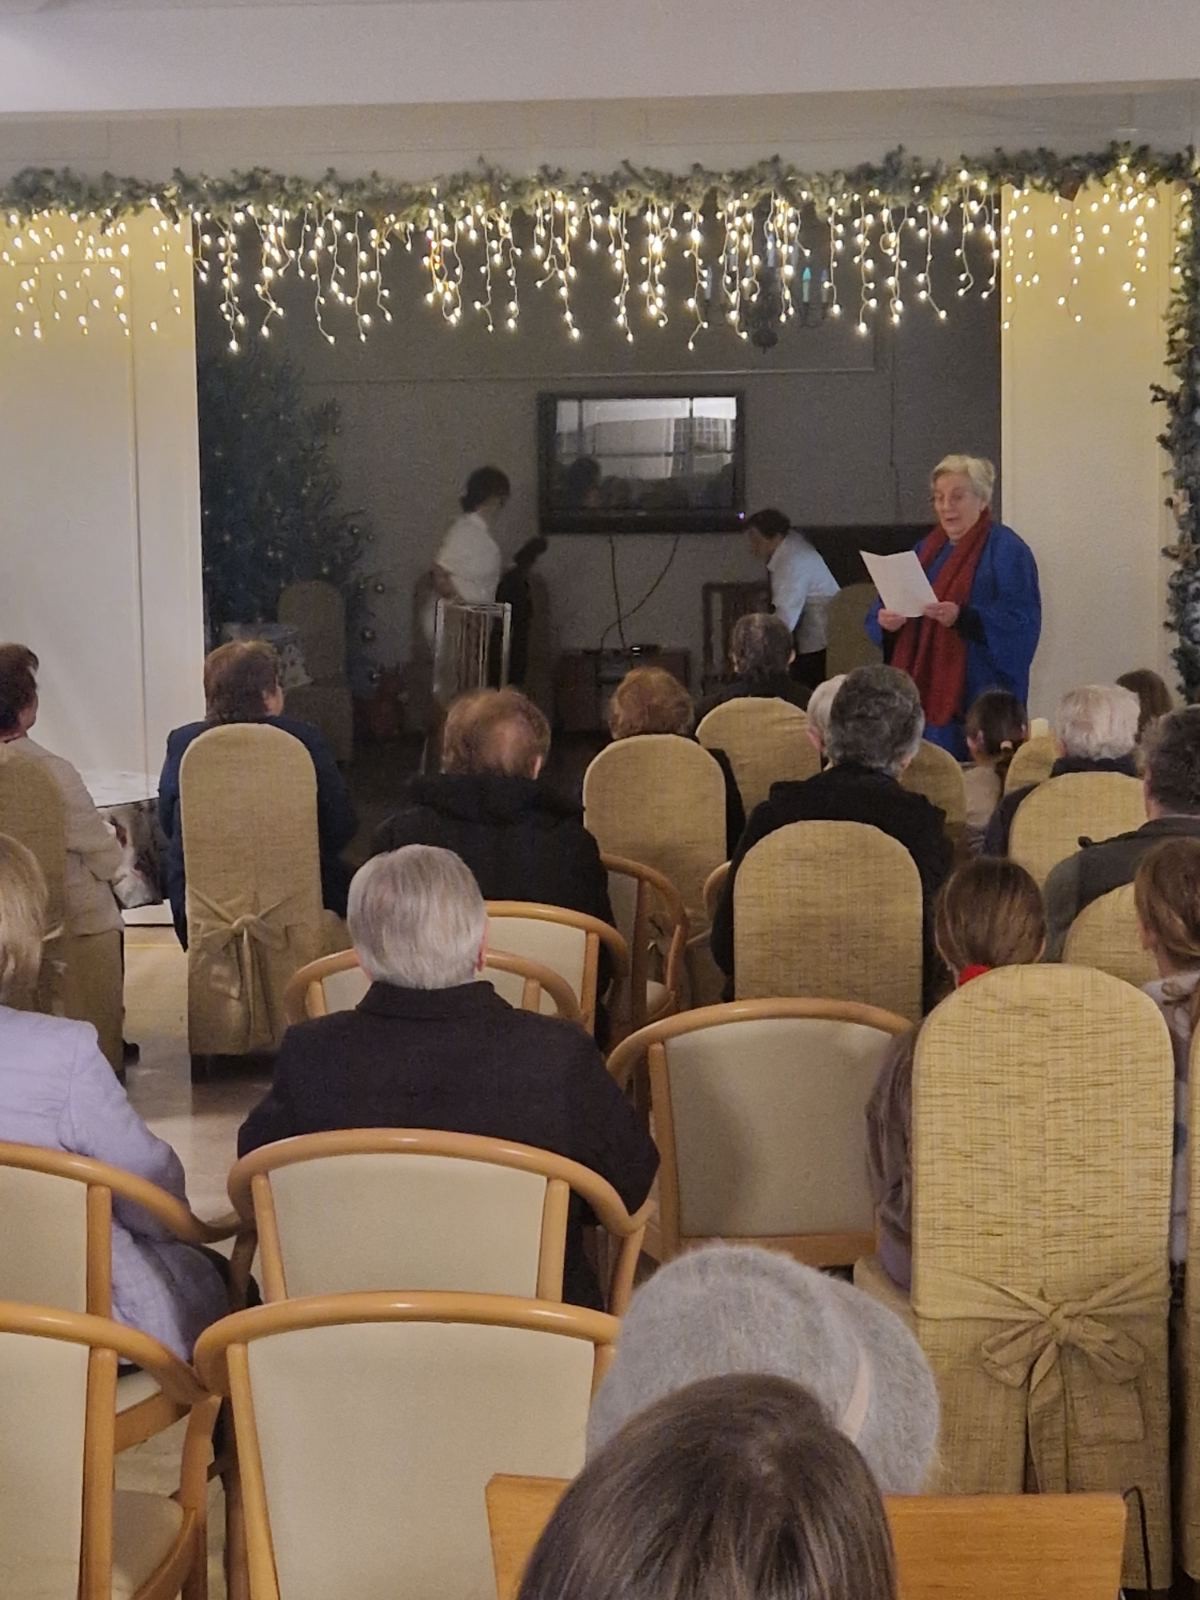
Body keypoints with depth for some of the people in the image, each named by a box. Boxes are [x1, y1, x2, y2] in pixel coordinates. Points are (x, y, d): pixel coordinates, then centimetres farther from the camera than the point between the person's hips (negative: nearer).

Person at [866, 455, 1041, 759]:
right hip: (923, 688, 6)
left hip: (976, 696, -6)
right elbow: (885, 607, 16)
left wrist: (962, 617, -28)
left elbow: (1020, 623, -15)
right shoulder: (928, 548, 16)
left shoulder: (1006, 551, -5)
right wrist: (885, 618, -8)